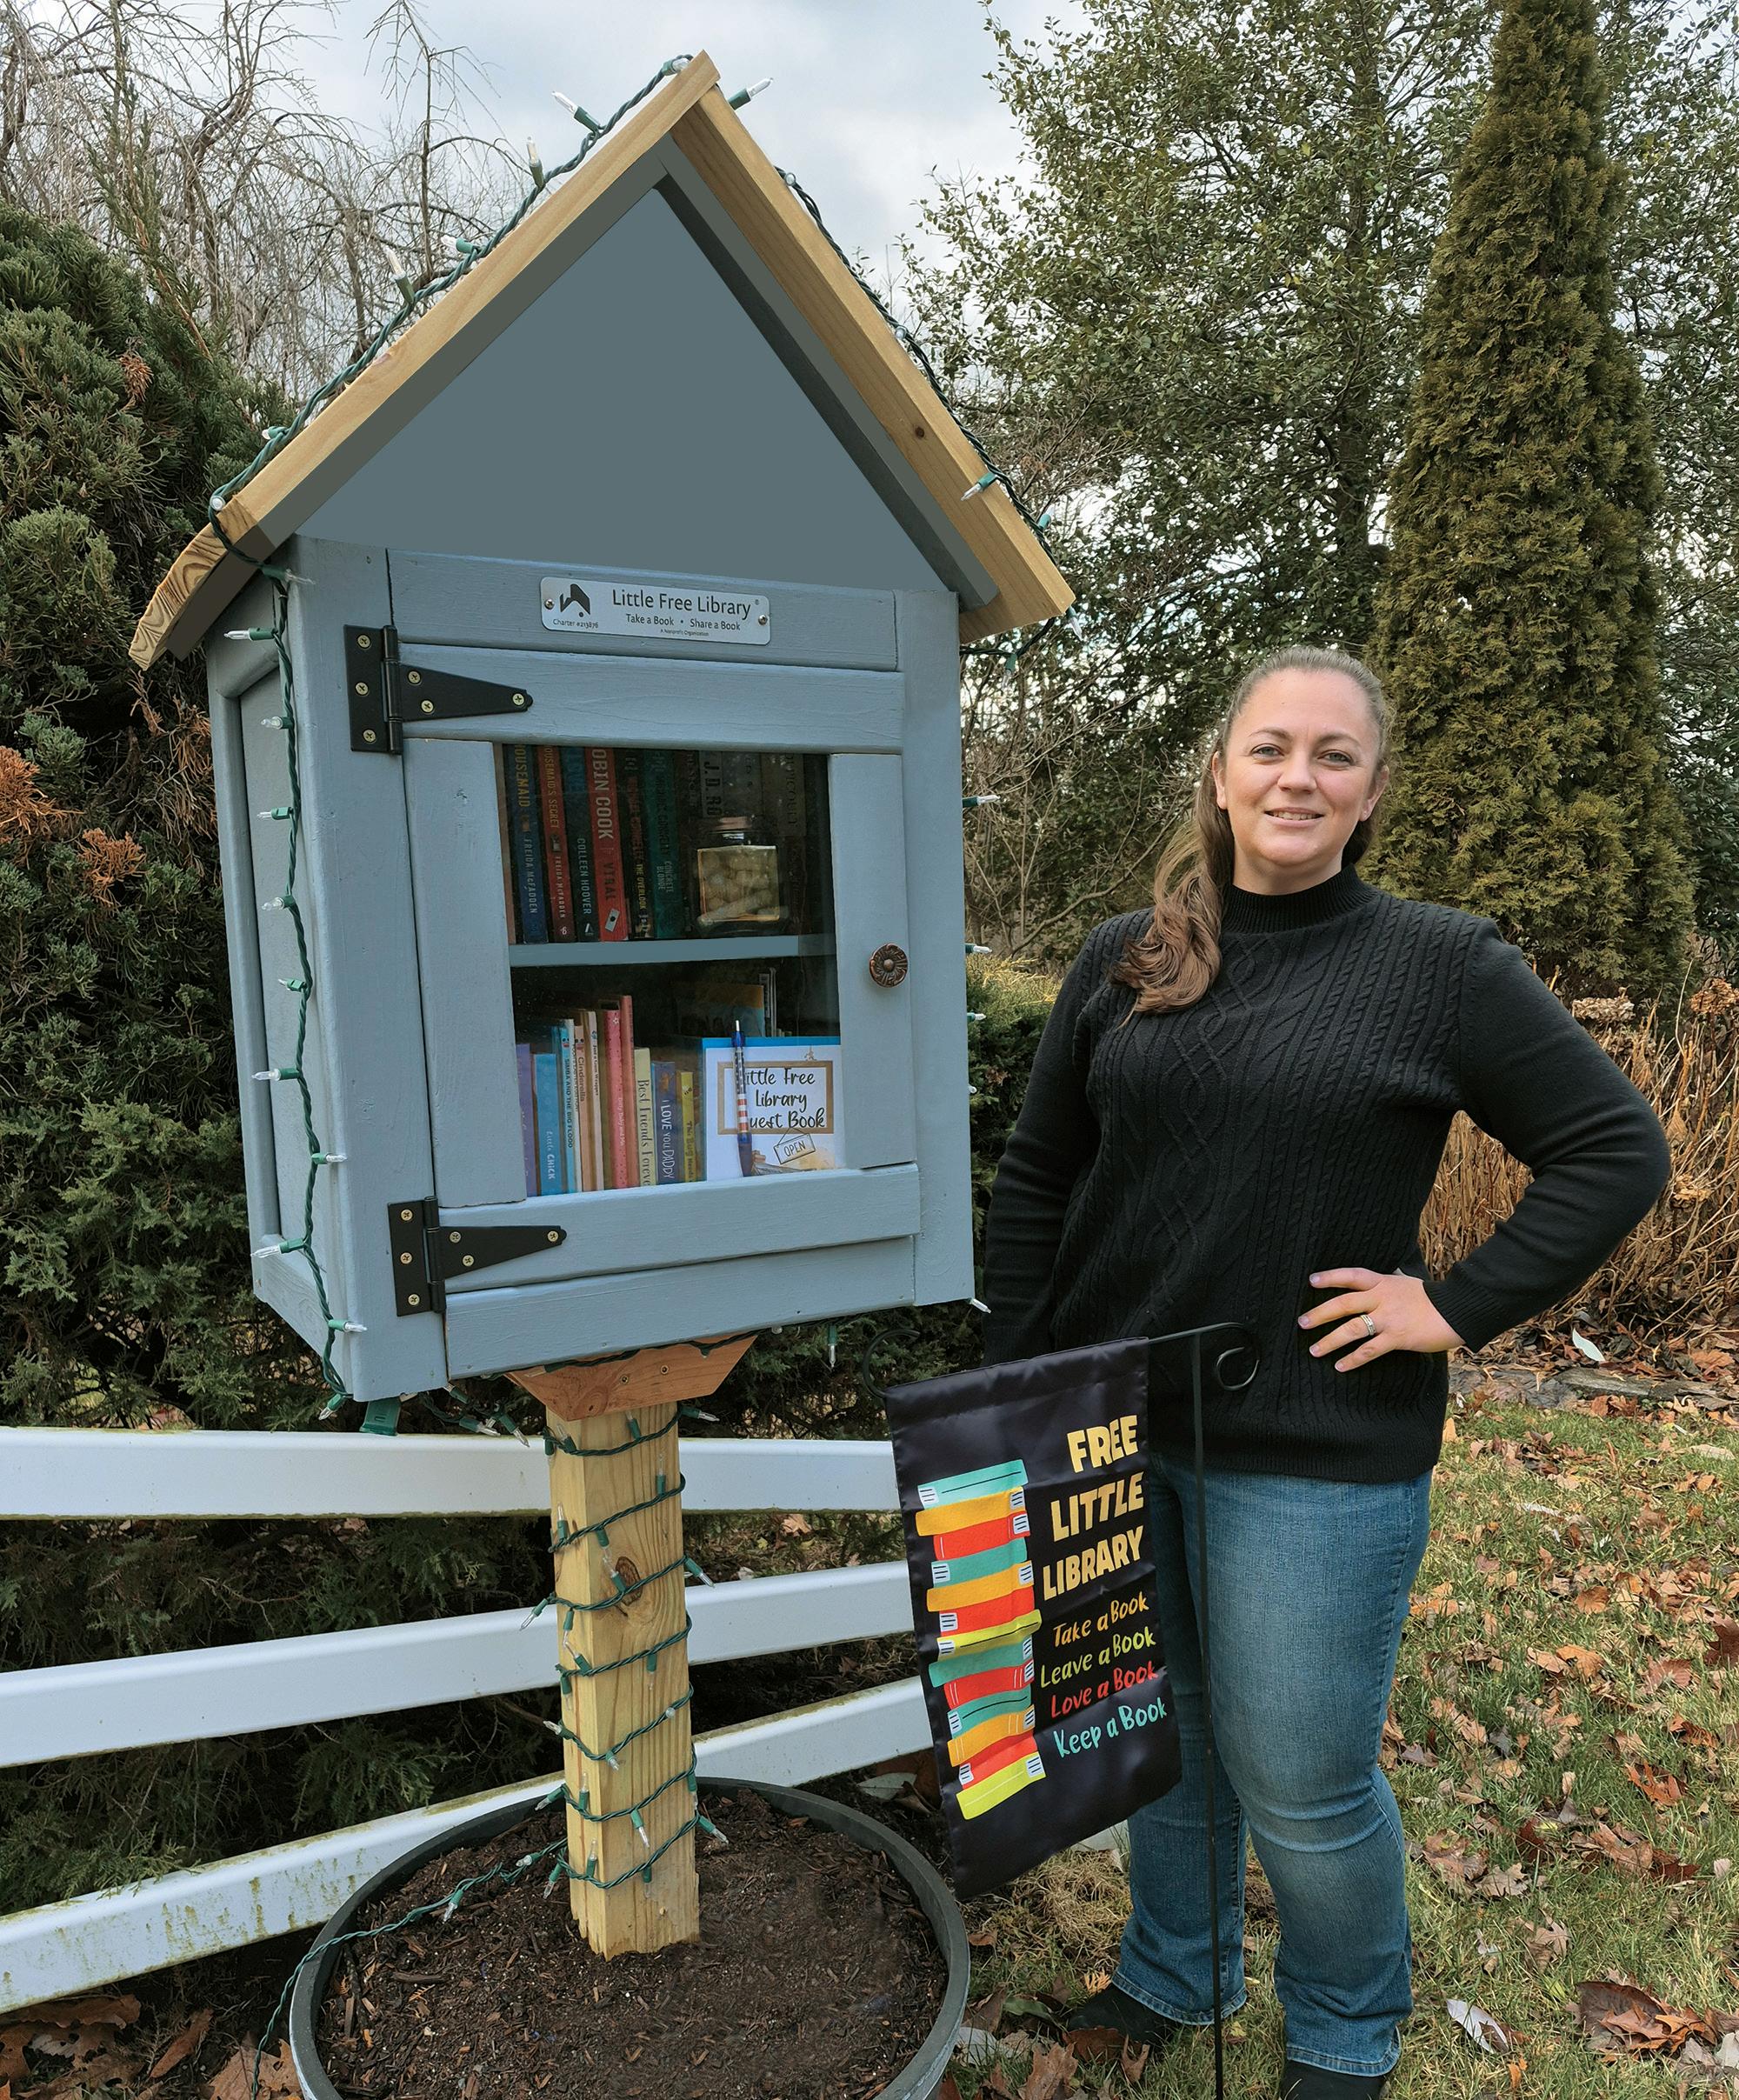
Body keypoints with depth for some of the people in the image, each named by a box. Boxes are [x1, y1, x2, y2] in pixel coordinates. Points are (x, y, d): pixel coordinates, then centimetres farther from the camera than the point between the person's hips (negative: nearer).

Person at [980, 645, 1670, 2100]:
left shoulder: (1442, 965, -6)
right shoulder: (1124, 963, 3)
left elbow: (1617, 1151, -4)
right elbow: (1036, 1182, 7)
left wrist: (1459, 1309, -10)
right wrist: (1006, 1385, 4)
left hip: (1318, 1455, -3)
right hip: (1109, 1433, 4)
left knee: (1301, 1782, 10)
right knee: (1157, 1735, 21)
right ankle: (1171, 1981, 47)